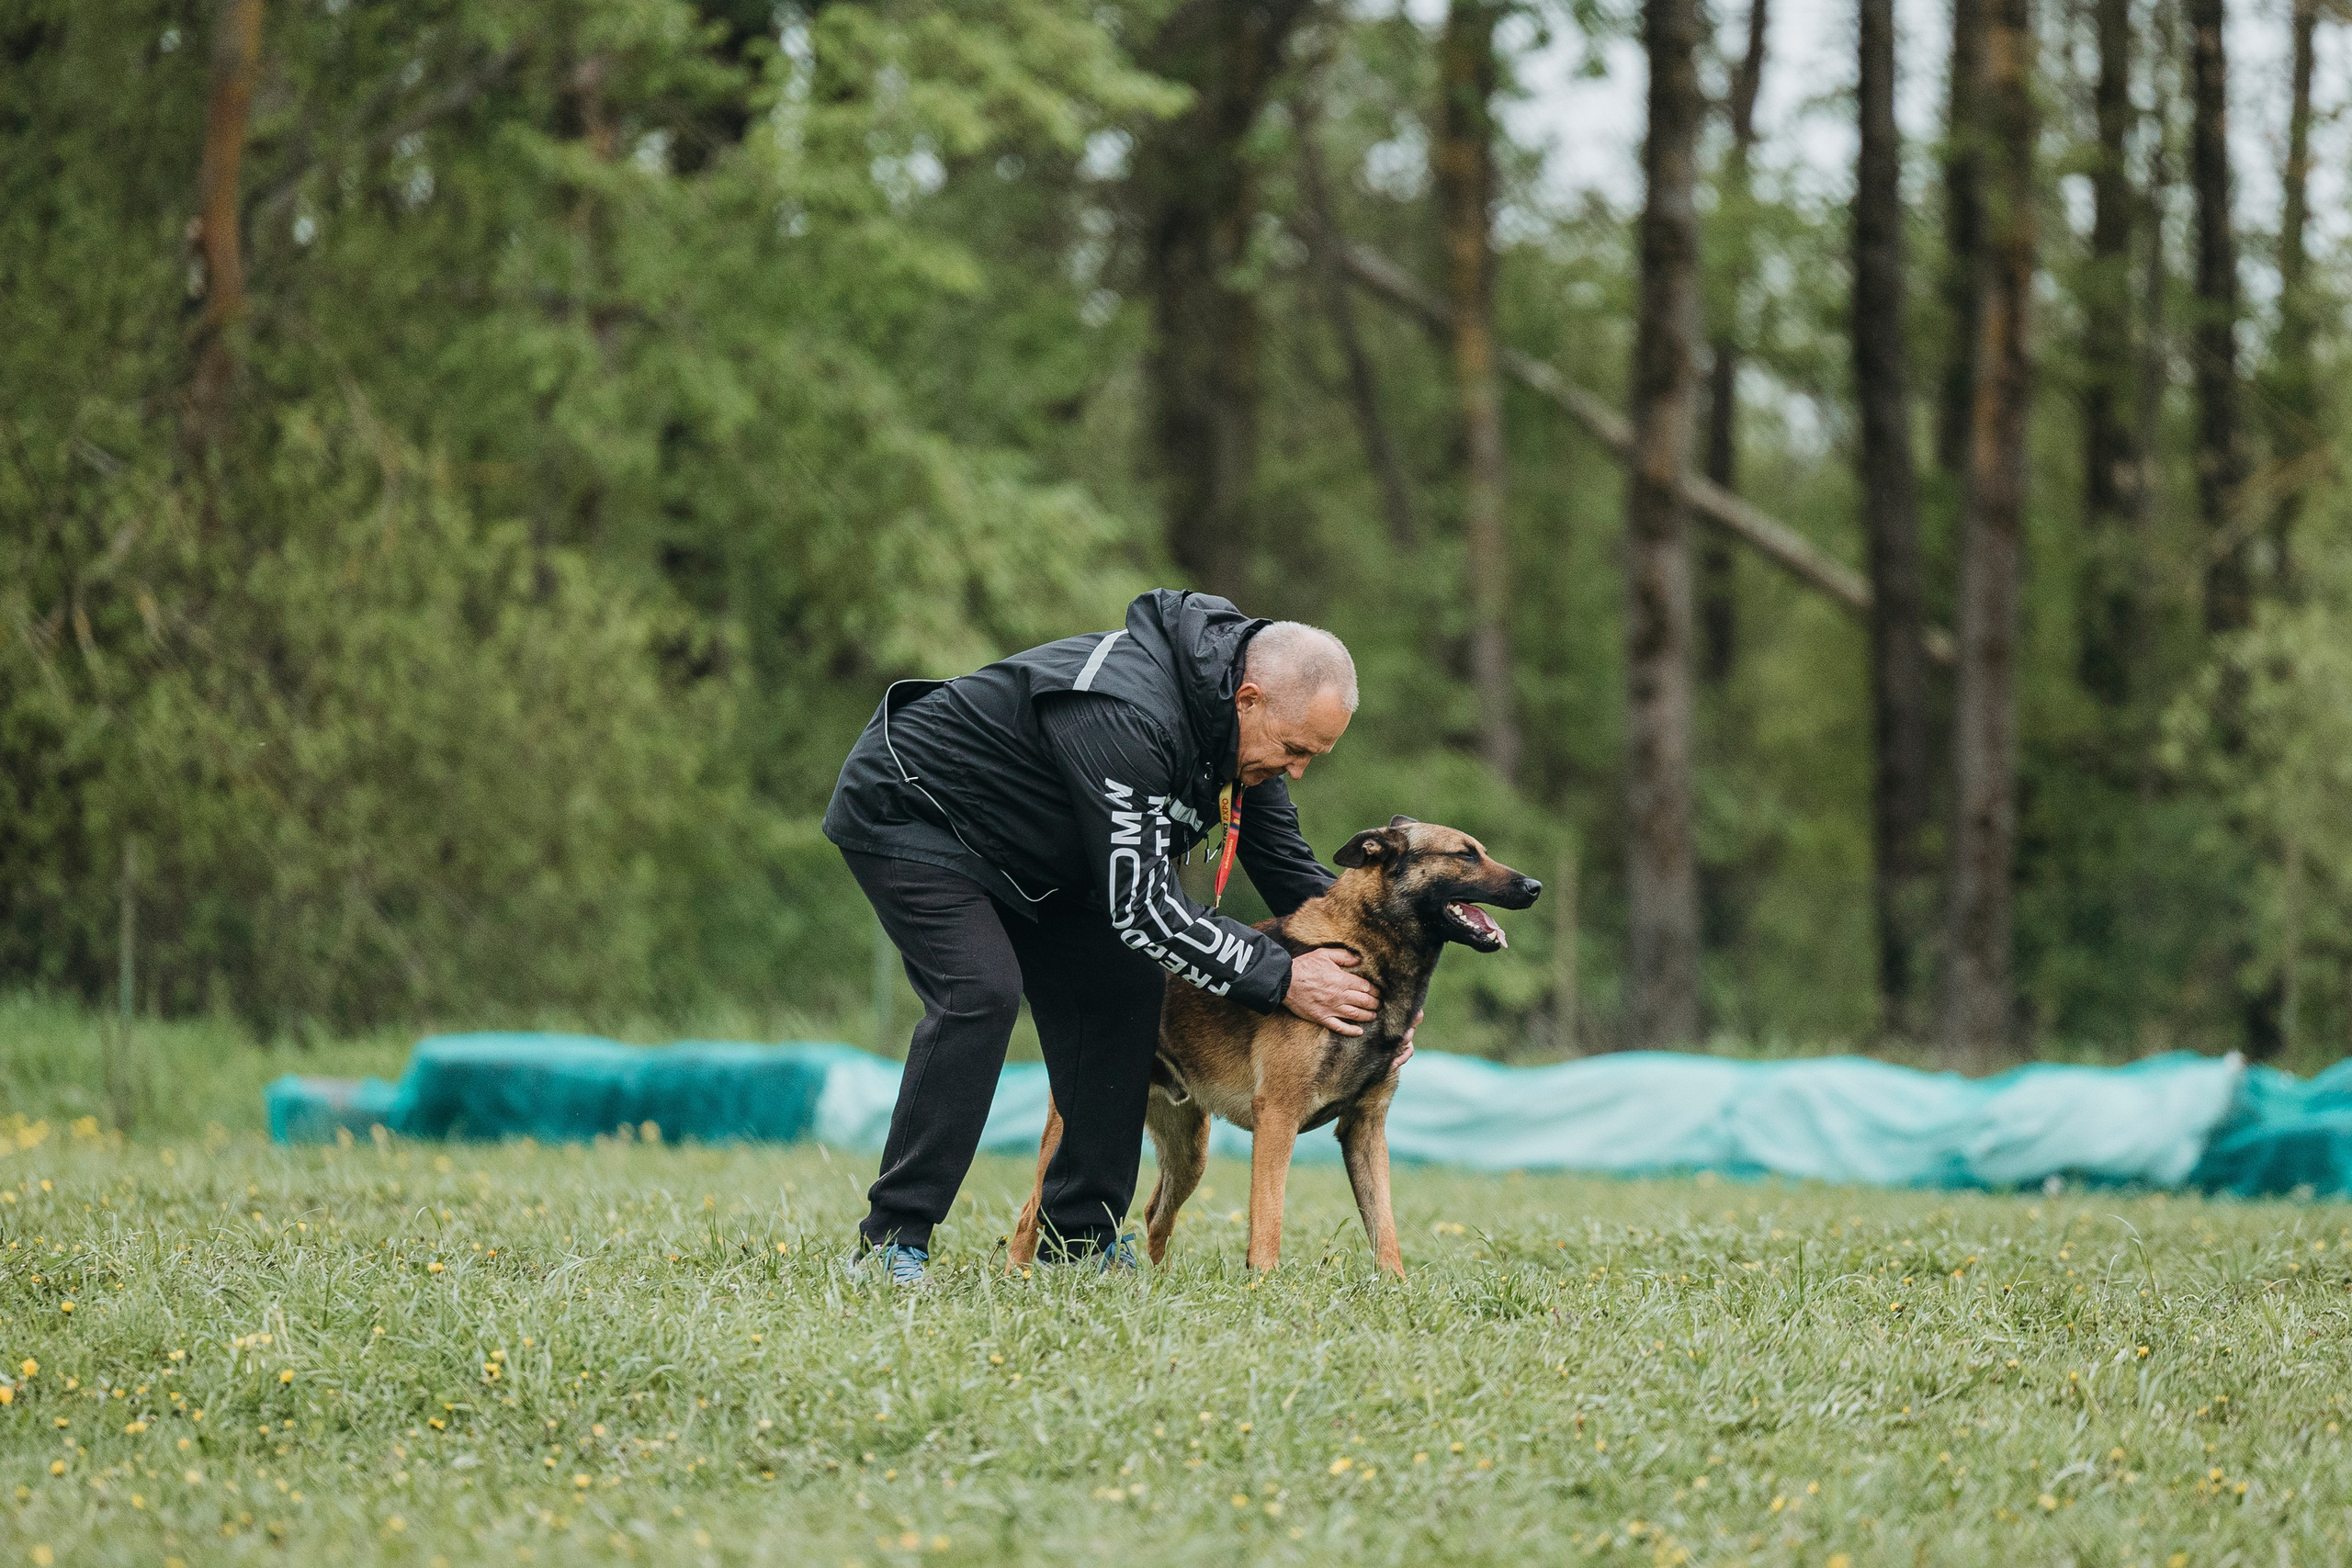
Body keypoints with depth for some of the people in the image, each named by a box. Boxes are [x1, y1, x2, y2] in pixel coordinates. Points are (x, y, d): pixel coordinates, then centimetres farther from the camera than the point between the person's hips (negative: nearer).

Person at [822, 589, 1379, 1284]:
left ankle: (1081, 1239, 6)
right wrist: (1279, 978, -31)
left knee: (1123, 985, 1)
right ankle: (891, 1241, -19)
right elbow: (1140, 904, -36)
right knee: (980, 993, -25)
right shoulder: (1129, 717, -38)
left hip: (1020, 851, 10)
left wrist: (1360, 956, -10)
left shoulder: (1236, 716, -7)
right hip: (907, 811, -10)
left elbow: (1286, 863, 5)